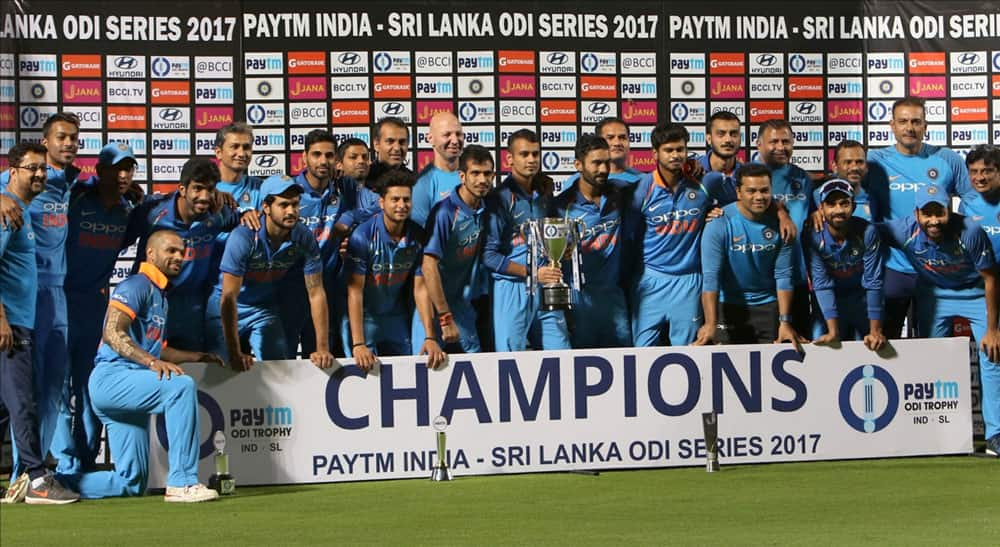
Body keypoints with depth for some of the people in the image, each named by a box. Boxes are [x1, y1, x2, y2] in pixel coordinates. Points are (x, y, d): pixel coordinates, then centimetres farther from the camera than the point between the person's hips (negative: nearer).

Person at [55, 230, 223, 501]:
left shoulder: (161, 294, 25)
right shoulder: (137, 285, -6)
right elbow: (112, 334, -20)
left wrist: (197, 356, 24)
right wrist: (152, 362, -31)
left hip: (130, 388, 10)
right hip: (111, 379, -10)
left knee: (130, 483, 5)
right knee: (181, 385, -33)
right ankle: (182, 482, -34)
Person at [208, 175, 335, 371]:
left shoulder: (304, 238, -18)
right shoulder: (244, 237, -30)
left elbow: (316, 294, -15)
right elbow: (229, 297, -30)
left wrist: (322, 348, -21)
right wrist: (235, 353, -33)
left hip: (265, 308, 3)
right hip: (227, 309, -3)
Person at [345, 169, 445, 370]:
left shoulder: (417, 236, -9)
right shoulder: (364, 235, -22)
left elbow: (420, 289, -6)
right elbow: (355, 291, -23)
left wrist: (430, 338, -14)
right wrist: (358, 344, -30)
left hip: (397, 319, 4)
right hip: (365, 317, -4)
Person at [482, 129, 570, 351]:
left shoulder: (544, 194, 14)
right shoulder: (500, 198, -5)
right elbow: (488, 255, -10)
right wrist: (532, 273, -13)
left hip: (546, 291, 6)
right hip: (512, 289, -6)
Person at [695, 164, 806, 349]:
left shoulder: (778, 224, -9)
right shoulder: (719, 224, -19)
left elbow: (783, 275, -7)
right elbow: (711, 276, -25)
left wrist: (785, 322, -16)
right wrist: (710, 324, -37)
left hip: (768, 306, 2)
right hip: (728, 306, -2)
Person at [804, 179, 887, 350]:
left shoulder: (867, 233, -23)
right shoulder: (813, 237, -23)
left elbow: (873, 283, -23)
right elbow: (822, 284, -25)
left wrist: (876, 331, -27)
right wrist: (833, 332, -32)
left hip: (863, 301, 0)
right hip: (829, 304, 0)